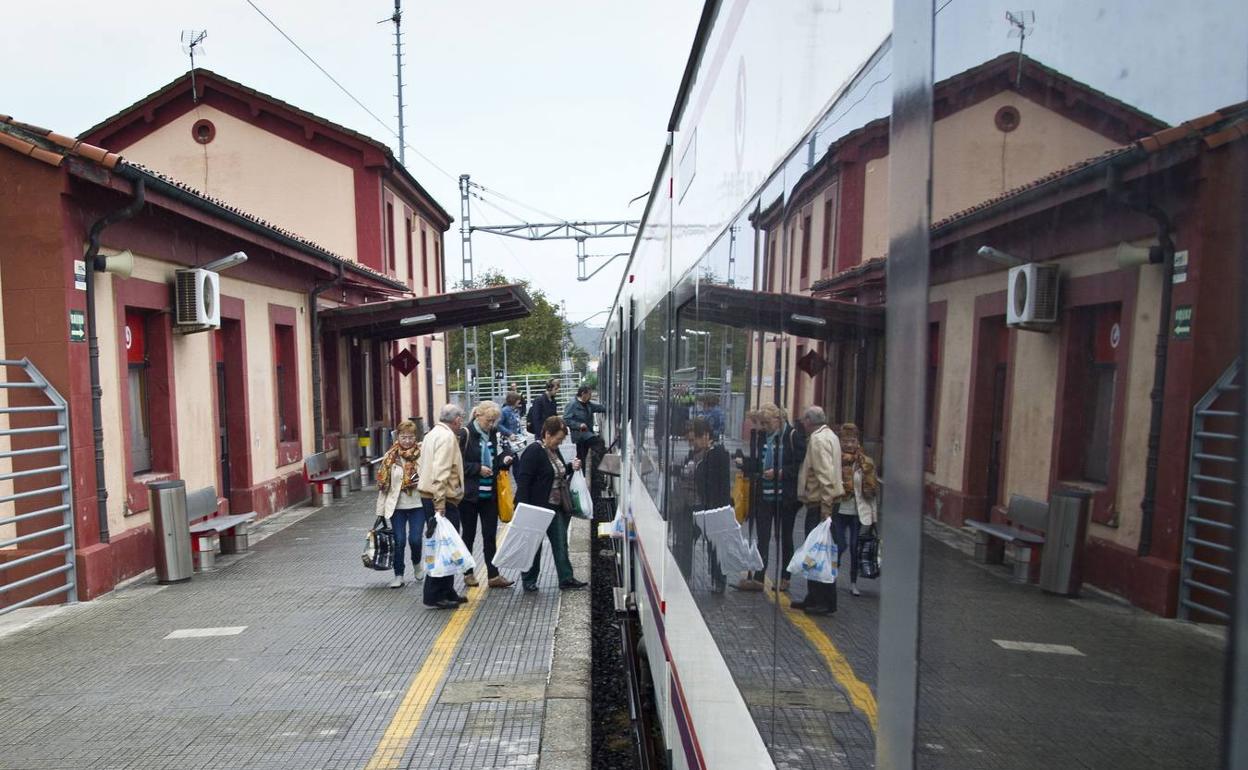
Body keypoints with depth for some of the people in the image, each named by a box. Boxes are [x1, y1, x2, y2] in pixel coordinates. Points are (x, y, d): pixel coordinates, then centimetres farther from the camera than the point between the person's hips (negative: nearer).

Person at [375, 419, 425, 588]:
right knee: (399, 541, 1)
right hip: (397, 506, 1)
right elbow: (383, 484, 2)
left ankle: (417, 564, 29)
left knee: (415, 539, -3)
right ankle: (398, 576, 17)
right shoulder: (390, 457, 0)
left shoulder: (422, 454, -4)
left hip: (418, 504, -1)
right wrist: (380, 511, 2)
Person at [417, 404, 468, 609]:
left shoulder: (432, 434, 16)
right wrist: (440, 507, -26)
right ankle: (434, 595, 2)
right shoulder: (448, 437, -14)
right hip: (442, 499, -10)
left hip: (427, 495, 10)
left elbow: (421, 467, 20)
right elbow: (441, 473, -23)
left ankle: (447, 592, 23)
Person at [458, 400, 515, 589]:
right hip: (469, 494, -5)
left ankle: (493, 576, 10)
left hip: (489, 493, 5)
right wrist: (478, 469, -19)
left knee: (490, 535, 5)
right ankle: (468, 574, 23)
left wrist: (503, 460, -1)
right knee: (469, 534, 10)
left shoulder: (492, 434, 7)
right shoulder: (465, 435, -11)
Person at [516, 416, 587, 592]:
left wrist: (571, 467, 5)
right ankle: (529, 580, 22)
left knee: (561, 543, 8)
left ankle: (566, 578, 15)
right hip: (536, 508, -8)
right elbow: (523, 480, -21)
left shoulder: (554, 450, 9)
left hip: (556, 507, 8)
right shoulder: (533, 451, -18)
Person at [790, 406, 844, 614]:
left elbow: (826, 476, -22)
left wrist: (825, 509, -23)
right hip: (824, 502, 10)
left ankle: (825, 603, 3)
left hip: (820, 503, -10)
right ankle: (814, 599, 24)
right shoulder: (829, 436, 17)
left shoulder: (818, 439, -14)